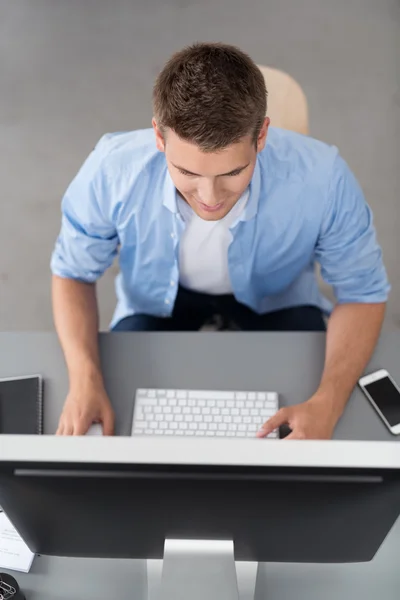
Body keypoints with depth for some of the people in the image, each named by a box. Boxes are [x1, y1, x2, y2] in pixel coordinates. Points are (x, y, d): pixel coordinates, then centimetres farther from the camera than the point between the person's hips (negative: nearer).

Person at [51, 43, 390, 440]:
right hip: (158, 299, 1)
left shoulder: (322, 180, -35)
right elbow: (72, 273, -13)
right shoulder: (111, 172, -33)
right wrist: (84, 378, -31)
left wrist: (327, 406, -35)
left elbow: (362, 294, -19)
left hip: (275, 299, 0)